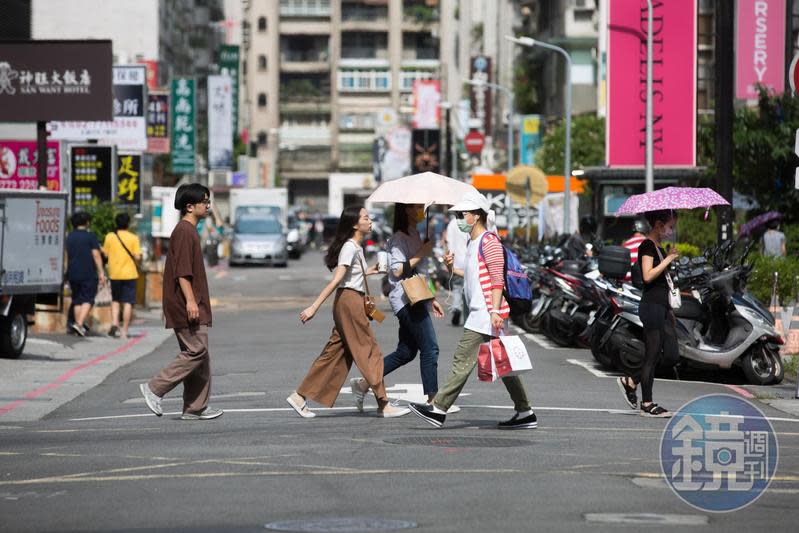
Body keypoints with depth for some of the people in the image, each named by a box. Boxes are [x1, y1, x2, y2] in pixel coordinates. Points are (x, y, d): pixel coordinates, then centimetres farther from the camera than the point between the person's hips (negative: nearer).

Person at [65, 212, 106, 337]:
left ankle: (78, 324, 11)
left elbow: (66, 256, 15)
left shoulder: (69, 237, 10)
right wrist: (101, 272, -7)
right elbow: (96, 255, -9)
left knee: (77, 300, 11)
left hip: (73, 274, 5)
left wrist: (67, 272, 25)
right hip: (88, 274, -5)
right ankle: (79, 323, -18)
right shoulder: (90, 236, -6)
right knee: (87, 300, -3)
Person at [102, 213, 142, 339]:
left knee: (115, 300, 17)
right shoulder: (133, 238, -7)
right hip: (129, 274, -2)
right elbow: (137, 257, -11)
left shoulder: (109, 237, -1)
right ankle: (124, 331, 1)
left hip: (114, 273, 2)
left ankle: (114, 323, -3)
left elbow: (105, 254, 3)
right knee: (128, 303, 3)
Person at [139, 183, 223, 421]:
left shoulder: (189, 231, 19)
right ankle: (154, 388, -7)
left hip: (193, 306, 11)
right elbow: (182, 271, -20)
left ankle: (196, 408, 11)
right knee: (196, 351, -11)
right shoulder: (184, 232, -13)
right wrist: (190, 301, -24)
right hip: (185, 305, -11)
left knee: (199, 354, 9)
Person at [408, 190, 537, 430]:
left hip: (486, 313, -10)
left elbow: (498, 280, -16)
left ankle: (438, 409, -10)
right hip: (479, 313, 10)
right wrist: (454, 267, 13)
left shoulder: (489, 242, -10)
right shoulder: (473, 243, 20)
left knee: (463, 360, -10)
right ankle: (525, 413, 12)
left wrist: (495, 311, -24)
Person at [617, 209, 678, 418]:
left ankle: (630, 381, 18)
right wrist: (669, 259, -18)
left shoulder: (659, 248, 18)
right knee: (652, 354, -4)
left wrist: (670, 309, 22)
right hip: (651, 305, -9)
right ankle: (647, 404, 3)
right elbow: (648, 276, -22)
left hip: (662, 305, 9)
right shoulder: (647, 246, -10)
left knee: (671, 354, 6)